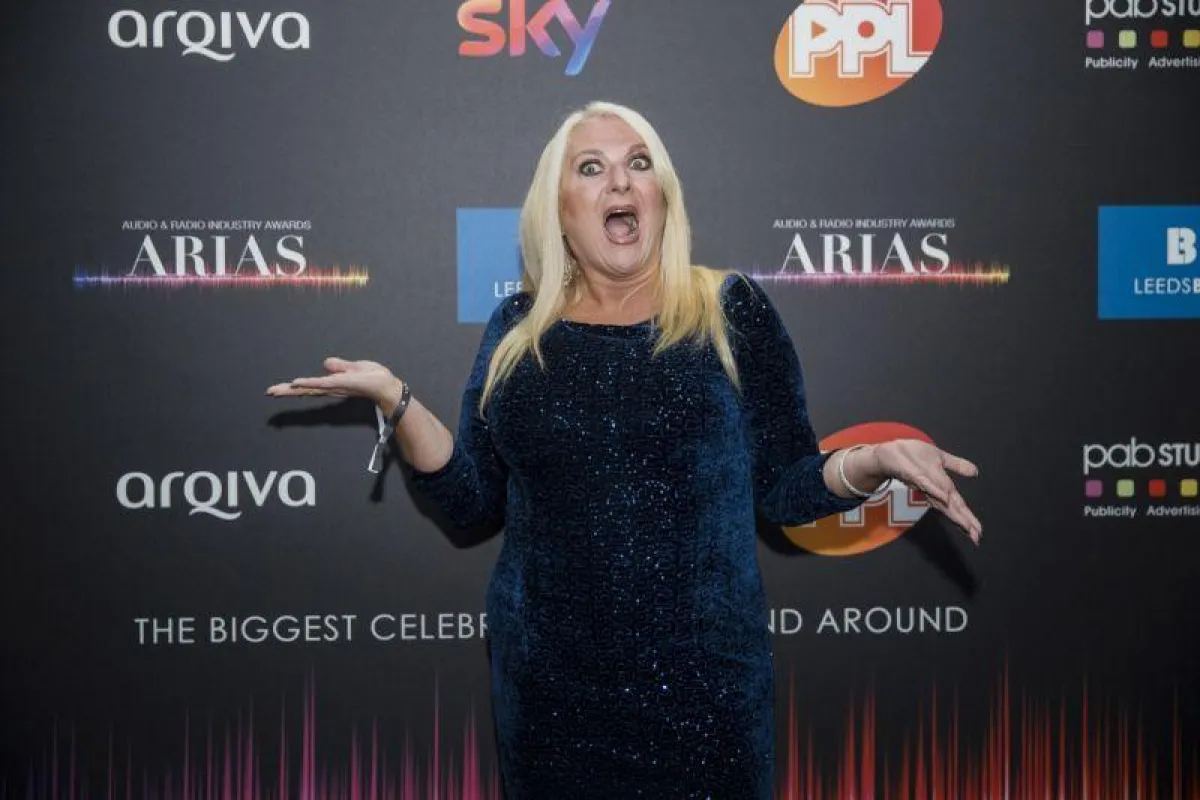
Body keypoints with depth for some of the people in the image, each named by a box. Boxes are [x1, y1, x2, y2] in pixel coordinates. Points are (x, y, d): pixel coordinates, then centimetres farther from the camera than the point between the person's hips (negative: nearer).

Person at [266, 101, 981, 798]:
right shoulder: (518, 329, 5)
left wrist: (875, 461, -19)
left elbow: (786, 488, -1)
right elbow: (476, 500, 6)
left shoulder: (731, 310, -2)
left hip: (700, 674, -2)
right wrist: (396, 399, -5)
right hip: (546, 676, 2)